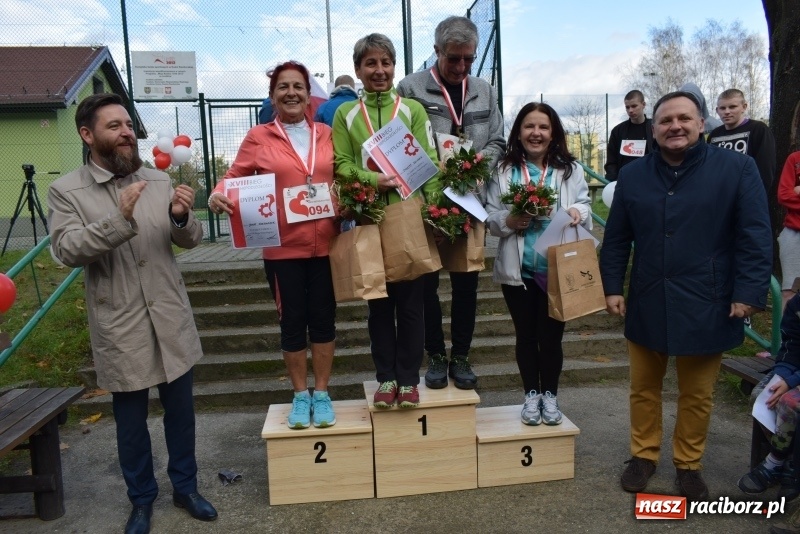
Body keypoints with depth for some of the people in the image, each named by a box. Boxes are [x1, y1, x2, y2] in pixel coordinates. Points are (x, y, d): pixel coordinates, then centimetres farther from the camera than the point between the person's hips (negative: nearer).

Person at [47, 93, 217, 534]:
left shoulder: (159, 181, 4)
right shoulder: (66, 191, -4)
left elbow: (189, 241, 4)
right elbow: (67, 250, -17)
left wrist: (182, 218, -18)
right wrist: (119, 218, -29)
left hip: (170, 319, 3)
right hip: (119, 327, -2)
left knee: (180, 409, 14)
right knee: (130, 419, 13)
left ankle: (185, 487, 34)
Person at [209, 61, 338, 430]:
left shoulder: (326, 134, 9)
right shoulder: (258, 137, 1)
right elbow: (235, 176, 1)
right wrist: (218, 195, -20)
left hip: (326, 244, 2)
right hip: (282, 247, -2)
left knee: (323, 317, 10)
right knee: (292, 321, 8)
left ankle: (321, 393, 25)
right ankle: (300, 395, 25)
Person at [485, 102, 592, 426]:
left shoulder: (571, 169, 3)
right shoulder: (503, 171, 1)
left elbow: (585, 207, 2)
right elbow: (490, 217, 1)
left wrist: (577, 213, -20)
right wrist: (508, 221, -19)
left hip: (558, 269, 0)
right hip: (517, 269, 0)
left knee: (551, 336, 8)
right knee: (526, 336, 12)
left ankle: (550, 395, 28)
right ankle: (532, 395, 29)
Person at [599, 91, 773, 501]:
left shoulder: (737, 169, -5)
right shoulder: (632, 176, 4)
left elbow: (755, 237, -7)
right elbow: (616, 239, 6)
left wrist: (749, 293, -12)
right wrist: (612, 287, 2)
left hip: (706, 306, -2)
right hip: (647, 305, 3)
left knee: (696, 395, 14)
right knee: (643, 388, 15)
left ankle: (688, 465, 33)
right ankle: (643, 455, 34)